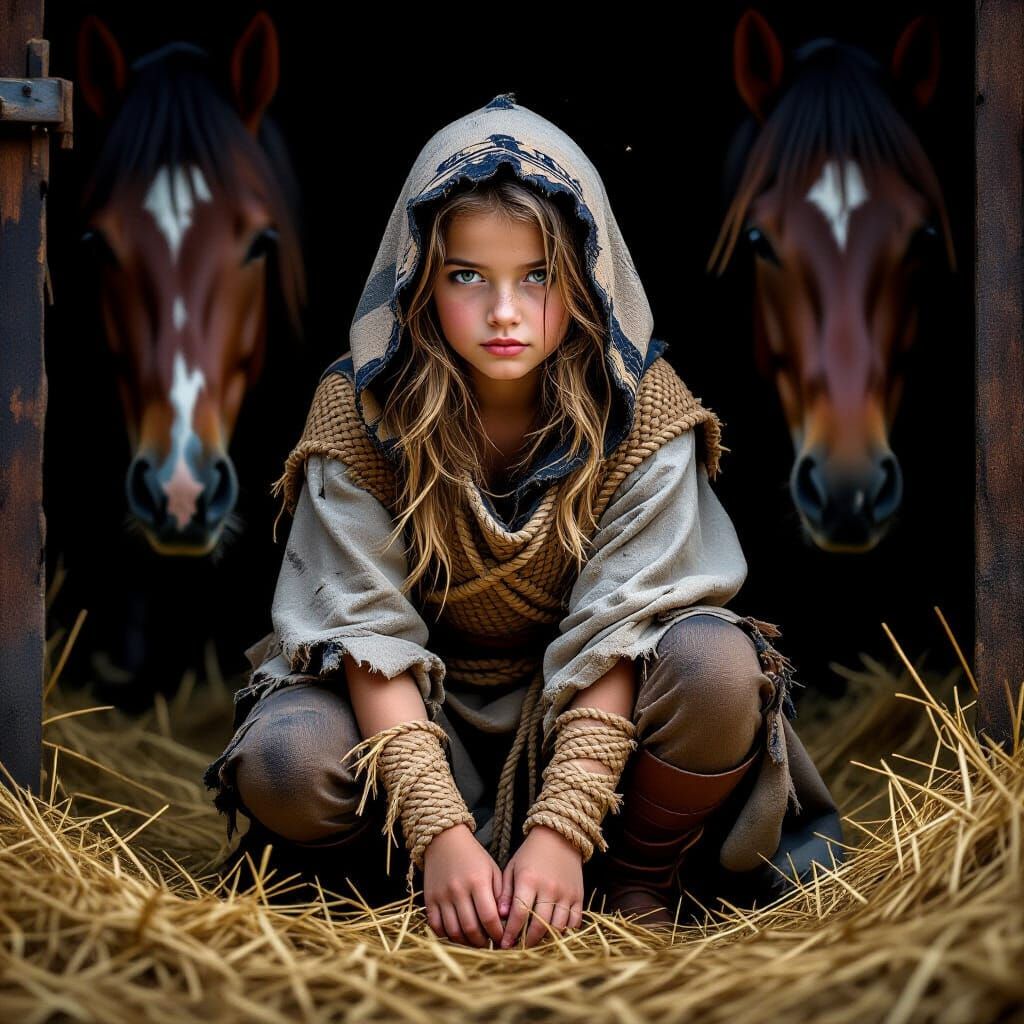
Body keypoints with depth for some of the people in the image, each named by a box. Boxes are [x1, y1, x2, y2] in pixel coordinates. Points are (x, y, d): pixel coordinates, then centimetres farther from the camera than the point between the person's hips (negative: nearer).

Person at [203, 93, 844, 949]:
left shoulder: (645, 410, -16)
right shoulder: (359, 413, -15)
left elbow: (617, 629, -21)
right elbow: (370, 631, -20)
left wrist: (561, 829, -32)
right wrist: (439, 834, -31)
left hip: (589, 705, 0)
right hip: (424, 707, 0)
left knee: (716, 666, -32)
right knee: (280, 766, -29)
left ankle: (642, 880, -6)